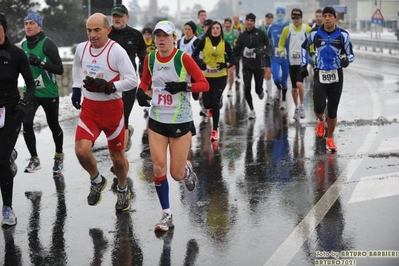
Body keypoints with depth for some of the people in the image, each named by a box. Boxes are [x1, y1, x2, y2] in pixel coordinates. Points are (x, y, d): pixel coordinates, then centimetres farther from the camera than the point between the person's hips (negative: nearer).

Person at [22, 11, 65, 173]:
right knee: (27, 123, -14)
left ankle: (59, 156, 36)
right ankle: (34, 159, 2)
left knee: (53, 126, 11)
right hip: (30, 92, 4)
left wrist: (40, 63, -30)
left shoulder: (47, 44, -15)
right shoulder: (24, 45, 3)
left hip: (49, 93, -4)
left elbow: (60, 69, -21)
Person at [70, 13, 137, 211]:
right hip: (89, 107, 3)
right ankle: (97, 181, 16)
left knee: (117, 155, 9)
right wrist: (76, 88, 15)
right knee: (81, 150, -15)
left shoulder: (116, 51, -17)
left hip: (112, 108, -3)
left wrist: (107, 87, -27)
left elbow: (132, 80, -18)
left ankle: (123, 190, 37)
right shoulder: (81, 48, 0)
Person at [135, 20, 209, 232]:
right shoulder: (150, 59, 1)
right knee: (158, 167, -7)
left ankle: (187, 169, 40)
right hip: (157, 122, 3)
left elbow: (204, 84, -11)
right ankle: (167, 215, 8)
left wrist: (184, 86, -27)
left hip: (181, 123, -3)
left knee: (177, 173, 1)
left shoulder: (183, 58, -13)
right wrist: (141, 91, -3)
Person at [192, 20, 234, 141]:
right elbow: (194, 55, 1)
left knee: (215, 103, -6)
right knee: (207, 104, -1)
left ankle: (215, 130, 7)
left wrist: (226, 64, -15)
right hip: (207, 76, 0)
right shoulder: (204, 41, -4)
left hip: (221, 77, 0)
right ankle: (213, 108, 39)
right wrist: (200, 64, -16)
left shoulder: (225, 43, -1)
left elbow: (232, 59, 5)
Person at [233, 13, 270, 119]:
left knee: (258, 89, 5)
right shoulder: (242, 36, 4)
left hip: (258, 65, -2)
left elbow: (268, 44, 2)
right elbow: (237, 51, 10)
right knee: (247, 88, -7)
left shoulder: (260, 33, -5)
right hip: (246, 65, 2)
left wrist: (263, 51, -16)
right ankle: (251, 110, 10)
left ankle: (260, 92, 45)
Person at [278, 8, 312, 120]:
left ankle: (302, 106, -1)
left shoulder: (307, 29, -2)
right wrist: (281, 51, -9)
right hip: (292, 62, 2)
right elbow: (281, 43, 10)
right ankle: (297, 108, 26)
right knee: (294, 88, 8)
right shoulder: (287, 29, 1)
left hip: (303, 61, -2)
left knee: (299, 84, -20)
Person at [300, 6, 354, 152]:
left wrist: (347, 60, -21)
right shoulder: (315, 33, -1)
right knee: (319, 107, -16)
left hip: (336, 75, 0)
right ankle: (321, 120, 22)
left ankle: (330, 139, 24)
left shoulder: (343, 35, -3)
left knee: (332, 110, 6)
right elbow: (304, 47, 17)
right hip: (320, 75, 0)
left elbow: (351, 54, 3)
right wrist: (303, 65, 9)